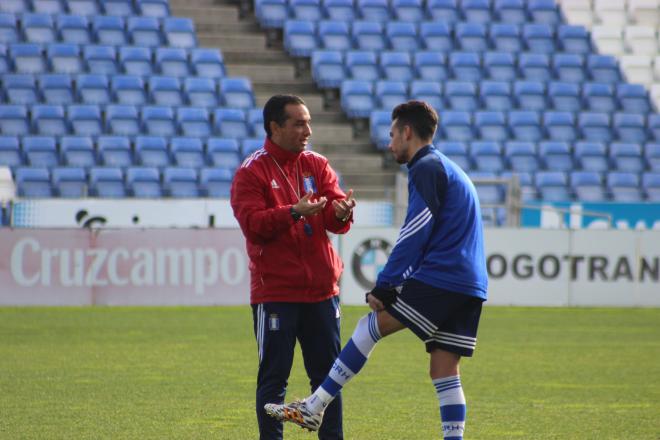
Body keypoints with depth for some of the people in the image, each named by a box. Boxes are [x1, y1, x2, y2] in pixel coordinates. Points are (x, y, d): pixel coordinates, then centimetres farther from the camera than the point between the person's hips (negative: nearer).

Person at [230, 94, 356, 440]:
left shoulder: (317, 166, 10)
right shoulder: (251, 172, -4)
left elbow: (334, 220, 1)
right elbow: (252, 223, -16)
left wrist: (341, 212, -23)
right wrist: (294, 213, -28)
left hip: (321, 291, 4)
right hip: (274, 292, -4)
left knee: (328, 373, 7)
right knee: (273, 378, -1)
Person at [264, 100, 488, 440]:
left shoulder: (426, 168, -4)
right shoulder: (450, 170, 27)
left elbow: (415, 235, -12)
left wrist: (384, 287, -9)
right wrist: (391, 285, 20)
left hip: (439, 278, -9)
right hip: (470, 288, 9)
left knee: (371, 326, -5)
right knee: (444, 372, 6)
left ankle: (314, 408, -5)